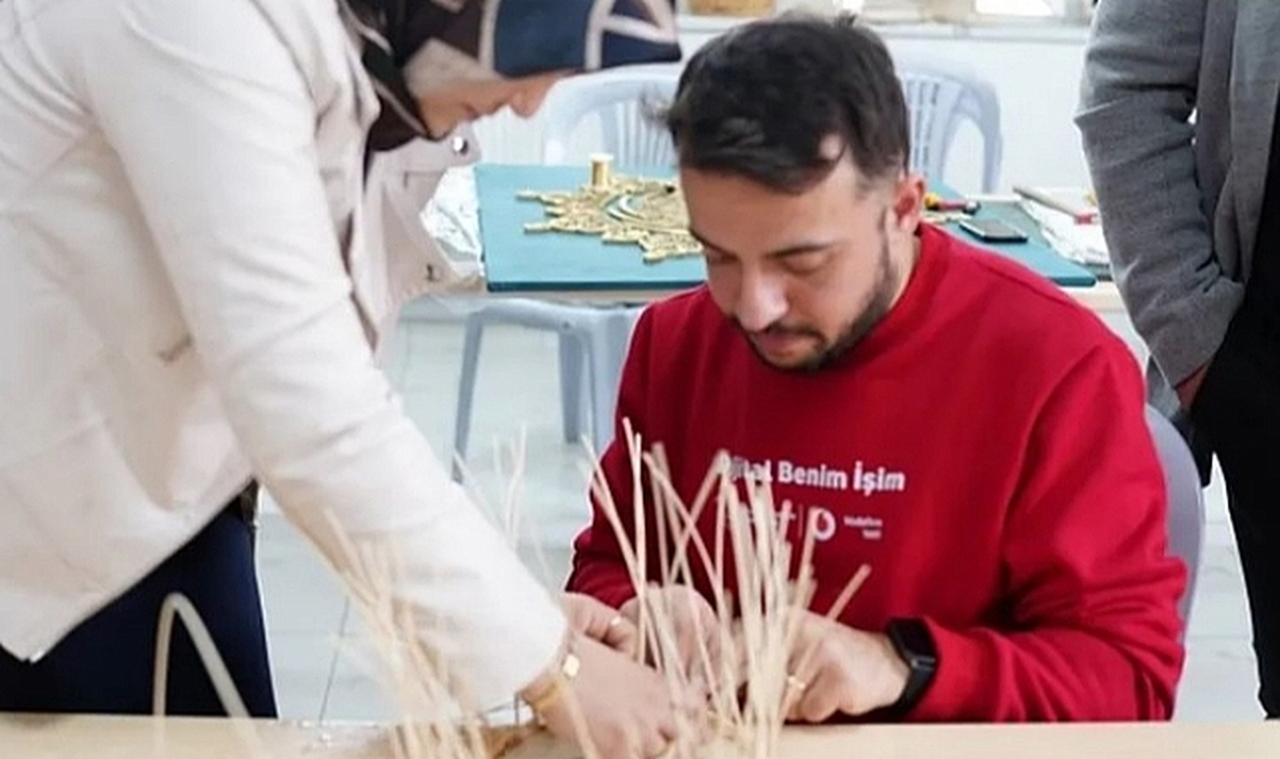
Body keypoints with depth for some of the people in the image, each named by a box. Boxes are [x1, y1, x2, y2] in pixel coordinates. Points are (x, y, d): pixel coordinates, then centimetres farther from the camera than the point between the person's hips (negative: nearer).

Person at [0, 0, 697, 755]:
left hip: (166, 499, 7)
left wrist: (518, 606, -9)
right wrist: (546, 659, -26)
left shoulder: (370, 63, -1)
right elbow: (309, 418, -32)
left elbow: (333, 397, -1)